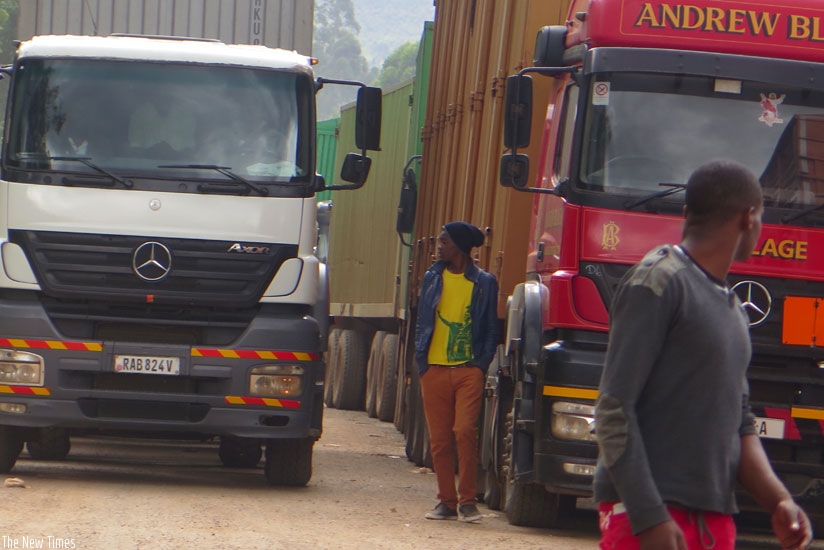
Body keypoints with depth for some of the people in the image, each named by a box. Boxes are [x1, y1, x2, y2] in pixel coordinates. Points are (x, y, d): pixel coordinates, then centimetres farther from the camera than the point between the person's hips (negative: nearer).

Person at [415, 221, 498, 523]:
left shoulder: (484, 283, 5)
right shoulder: (433, 278, 13)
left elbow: (491, 330, 8)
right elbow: (422, 323, 15)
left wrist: (482, 364, -4)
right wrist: (421, 361, 3)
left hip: (468, 370, -3)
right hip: (435, 370, 3)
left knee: (465, 430, -15)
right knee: (439, 438, 2)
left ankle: (467, 500, -7)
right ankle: (447, 501, 10)